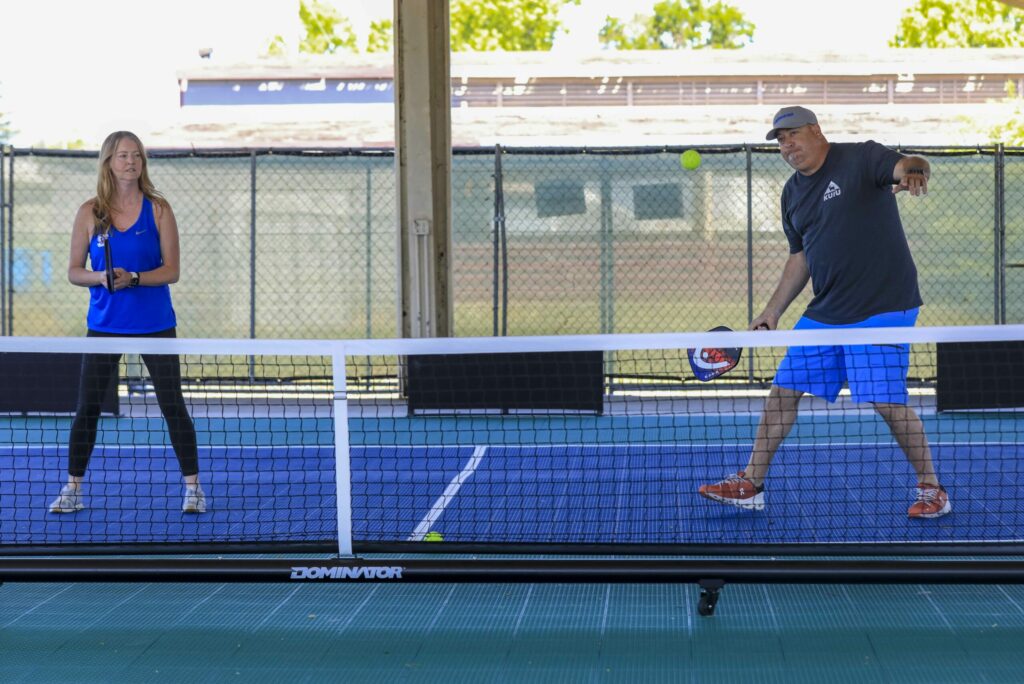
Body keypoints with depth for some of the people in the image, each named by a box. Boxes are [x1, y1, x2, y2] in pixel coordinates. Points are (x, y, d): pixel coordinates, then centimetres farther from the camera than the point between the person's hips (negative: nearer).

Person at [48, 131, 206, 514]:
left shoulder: (158, 210, -2)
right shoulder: (90, 213, 1)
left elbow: (171, 270, -6)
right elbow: (74, 271, 3)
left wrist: (132, 278, -21)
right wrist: (100, 277, -18)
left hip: (154, 324, -1)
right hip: (104, 324, 1)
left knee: (173, 406, 0)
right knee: (86, 408, 3)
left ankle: (193, 487, 10)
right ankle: (73, 489, 15)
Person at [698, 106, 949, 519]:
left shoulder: (860, 159, -7)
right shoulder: (793, 193, 14)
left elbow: (908, 165, -25)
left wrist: (913, 171, -50)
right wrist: (773, 312, 17)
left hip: (882, 308, -7)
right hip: (825, 312, 7)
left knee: (888, 402, -12)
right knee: (784, 389, 6)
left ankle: (931, 490, 5)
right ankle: (749, 485, 15)